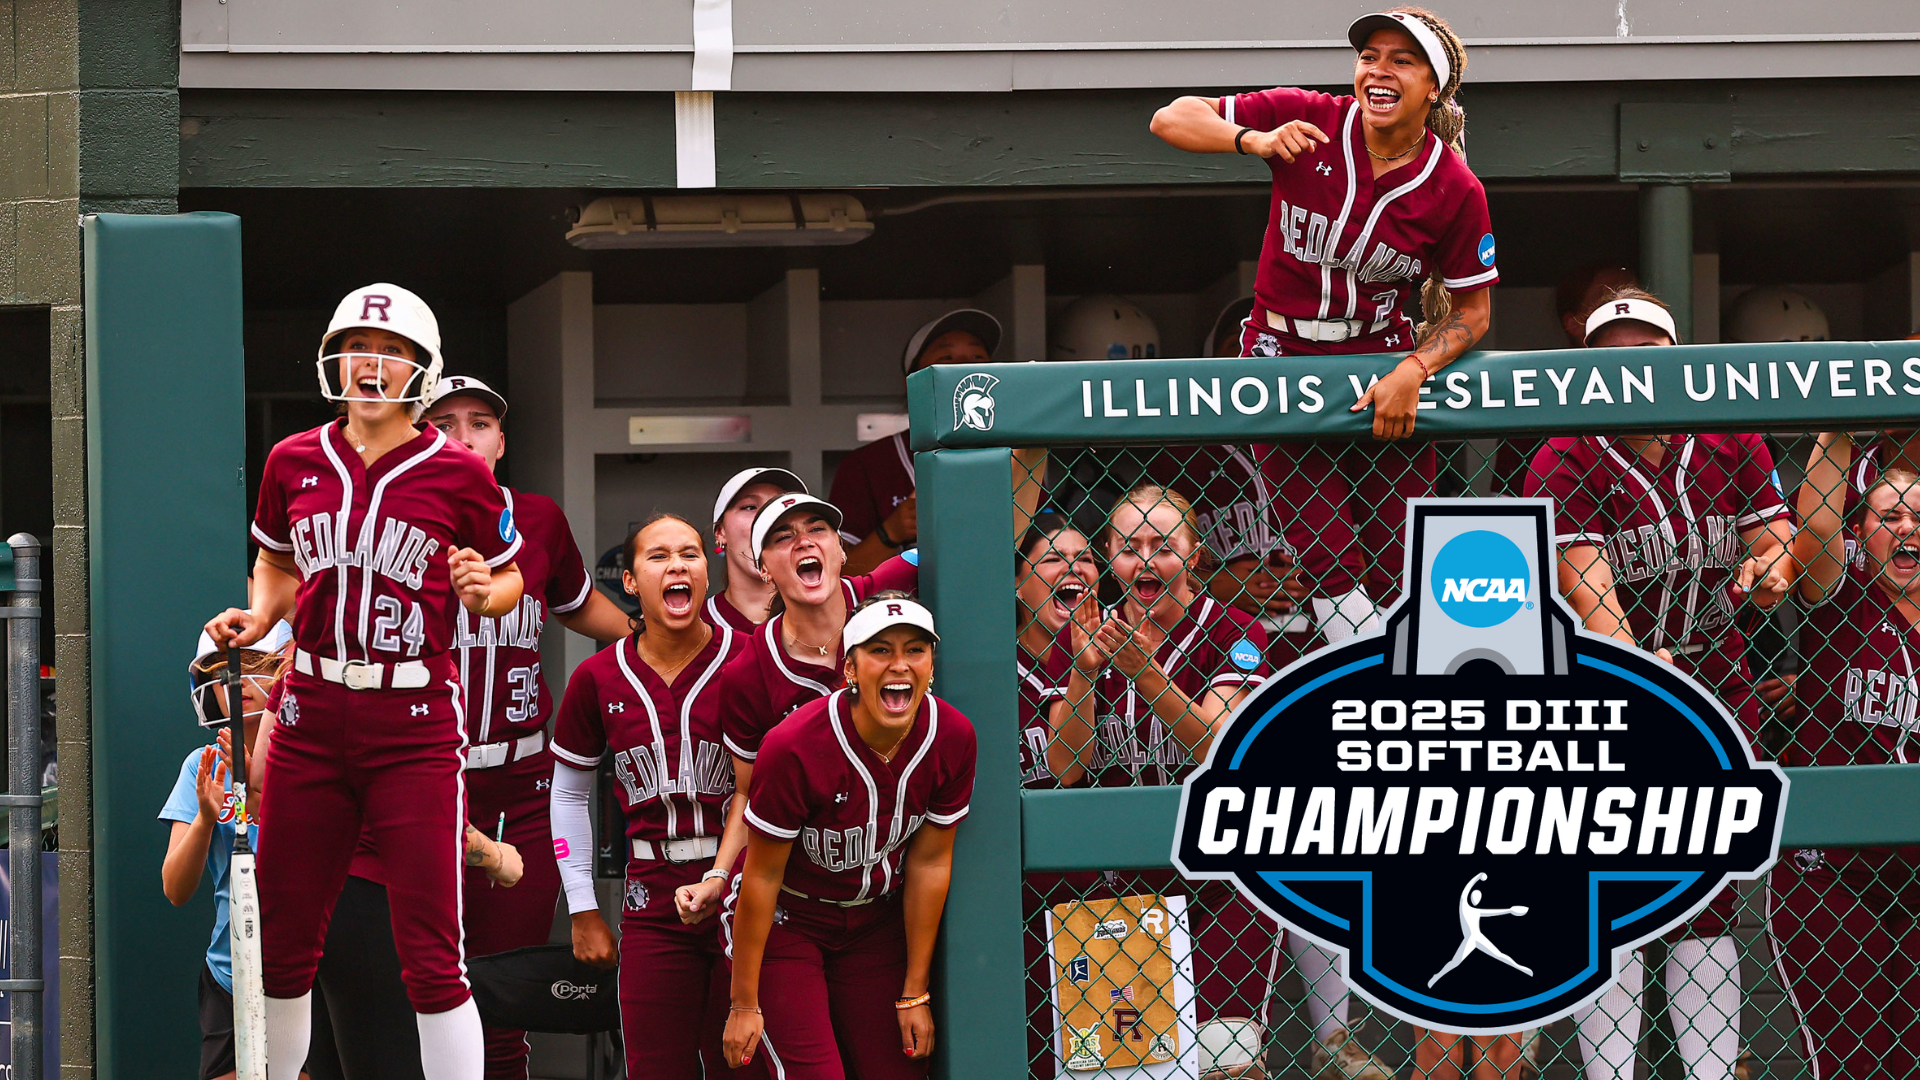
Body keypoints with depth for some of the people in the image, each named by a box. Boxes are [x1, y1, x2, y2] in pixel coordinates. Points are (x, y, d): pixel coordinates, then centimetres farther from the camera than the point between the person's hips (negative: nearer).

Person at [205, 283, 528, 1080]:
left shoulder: (459, 476, -2)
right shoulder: (295, 462, 8)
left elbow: (510, 576, 10)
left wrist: (484, 594, -12)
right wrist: (257, 617, 4)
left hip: (414, 724, -4)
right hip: (312, 719, 4)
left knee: (430, 956, -7)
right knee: (283, 945, 9)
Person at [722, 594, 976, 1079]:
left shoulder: (952, 738, -14)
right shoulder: (795, 747, -27)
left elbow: (929, 864, -4)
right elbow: (762, 876, -18)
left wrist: (915, 993, 0)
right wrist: (744, 1005, -12)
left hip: (875, 921, 5)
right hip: (786, 920, -4)